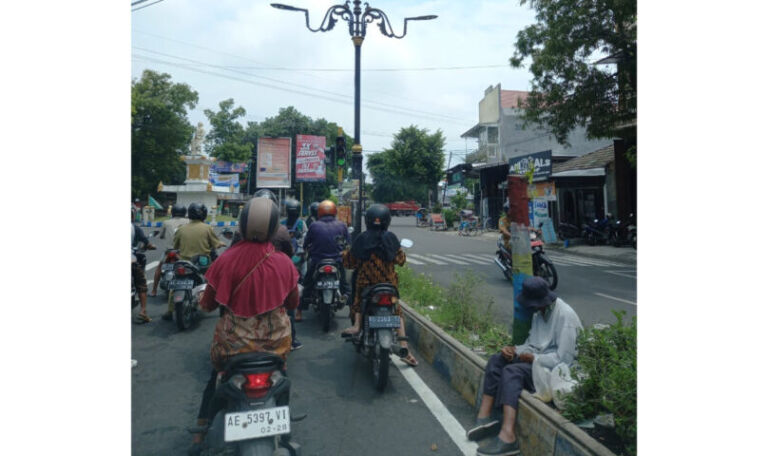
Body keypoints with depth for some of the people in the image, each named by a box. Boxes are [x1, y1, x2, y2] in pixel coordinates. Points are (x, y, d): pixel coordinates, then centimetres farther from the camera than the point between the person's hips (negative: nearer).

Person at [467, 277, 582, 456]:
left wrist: (533, 358, -17)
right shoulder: (540, 312, 9)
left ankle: (508, 437, -36)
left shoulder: (565, 316, -19)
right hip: (537, 358, 9)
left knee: (512, 371, -30)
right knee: (497, 359, -9)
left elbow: (564, 359, -22)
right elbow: (532, 344, 15)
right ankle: (484, 417, -13)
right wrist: (515, 350, -5)